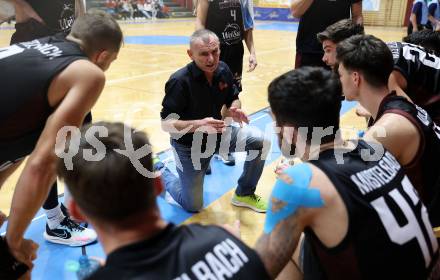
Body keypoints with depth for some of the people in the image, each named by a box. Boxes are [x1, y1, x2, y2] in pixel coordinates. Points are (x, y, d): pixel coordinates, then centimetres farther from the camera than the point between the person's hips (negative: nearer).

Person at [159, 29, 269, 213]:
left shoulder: (223, 70, -11)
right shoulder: (179, 81, -28)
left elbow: (233, 100, 6)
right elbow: (166, 124, -26)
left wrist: (234, 110, -19)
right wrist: (199, 124, -40)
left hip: (218, 134, 5)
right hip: (189, 145, -5)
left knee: (261, 141, -12)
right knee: (193, 207, 6)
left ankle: (244, 194, 9)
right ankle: (160, 171, 33)